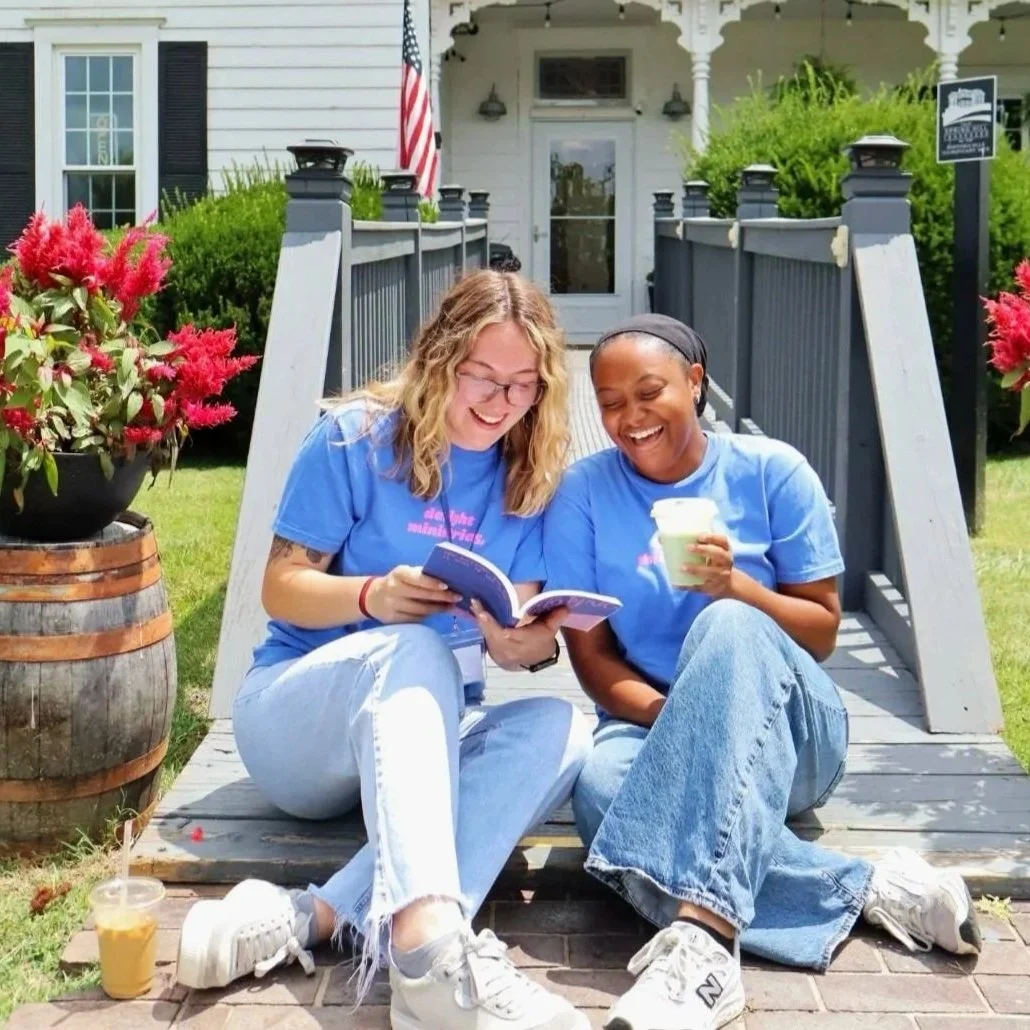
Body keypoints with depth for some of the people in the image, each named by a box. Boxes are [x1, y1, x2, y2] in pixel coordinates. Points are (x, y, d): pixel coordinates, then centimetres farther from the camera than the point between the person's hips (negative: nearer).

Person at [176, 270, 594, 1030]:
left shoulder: (529, 478, 3)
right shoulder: (355, 439, -7)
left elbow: (527, 630, -2)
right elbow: (281, 588, -7)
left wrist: (520, 641, -27)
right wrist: (373, 597, -28)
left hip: (433, 736, 4)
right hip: (297, 712, -4)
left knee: (561, 730, -27)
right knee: (414, 653, -37)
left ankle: (316, 918, -40)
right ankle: (429, 945, -60)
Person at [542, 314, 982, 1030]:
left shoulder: (773, 472, 1)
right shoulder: (585, 492, 3)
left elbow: (823, 634, 1)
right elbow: (591, 655, 0)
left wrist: (735, 584, -19)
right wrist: (671, 715, -19)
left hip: (787, 732, -1)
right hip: (653, 726, 1)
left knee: (728, 627, -35)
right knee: (602, 785, -36)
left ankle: (704, 934, -50)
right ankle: (861, 889, -30)